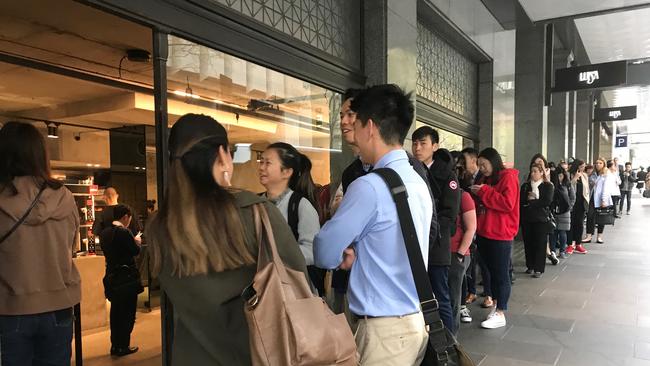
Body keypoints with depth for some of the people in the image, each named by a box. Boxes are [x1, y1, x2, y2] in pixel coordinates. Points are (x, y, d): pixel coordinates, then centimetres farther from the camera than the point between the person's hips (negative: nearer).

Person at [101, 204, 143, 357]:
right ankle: (123, 346, 10)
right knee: (127, 313, 5)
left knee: (115, 312, 16)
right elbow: (136, 251, -15)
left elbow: (106, 250, 13)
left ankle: (115, 345, 24)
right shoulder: (124, 232, -19)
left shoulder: (105, 232, 4)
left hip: (111, 277, 7)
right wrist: (137, 241, 5)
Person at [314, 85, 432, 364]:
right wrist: (354, 255, -3)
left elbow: (325, 254, -14)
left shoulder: (370, 186, -22)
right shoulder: (418, 182, 6)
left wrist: (344, 255, 5)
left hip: (385, 330, -8)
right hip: (415, 320, 9)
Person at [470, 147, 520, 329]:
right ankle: (496, 304, 26)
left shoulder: (508, 177, -8)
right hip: (485, 233, 8)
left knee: (501, 274, -1)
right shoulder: (487, 179, 16)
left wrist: (484, 192, -17)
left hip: (500, 234, -8)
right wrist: (477, 196, 6)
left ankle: (500, 314, 5)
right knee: (492, 272, 15)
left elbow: (508, 204, -20)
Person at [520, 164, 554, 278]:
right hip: (526, 218, 4)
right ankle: (530, 266, 20)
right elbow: (521, 200, 3)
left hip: (541, 219, -4)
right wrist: (529, 199, -15)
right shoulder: (525, 186, 12)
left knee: (540, 244, 0)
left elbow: (547, 201, -12)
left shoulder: (548, 186, 1)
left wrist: (531, 202, -10)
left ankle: (539, 269, 5)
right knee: (528, 243, 7)